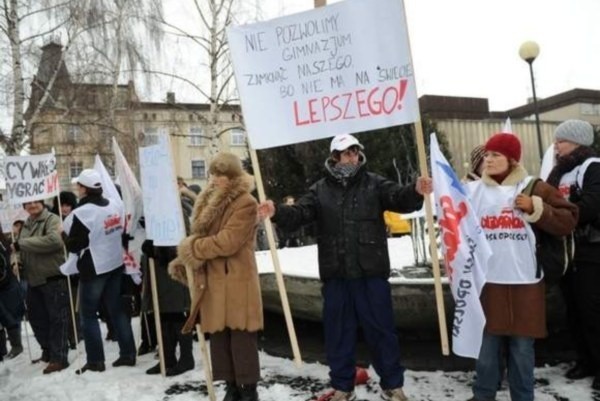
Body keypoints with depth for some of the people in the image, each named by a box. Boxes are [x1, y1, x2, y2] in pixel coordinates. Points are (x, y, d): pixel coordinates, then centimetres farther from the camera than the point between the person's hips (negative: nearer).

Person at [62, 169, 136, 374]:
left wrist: (63, 234, 3)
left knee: (88, 314, 6)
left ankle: (95, 361, 9)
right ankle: (128, 354, 17)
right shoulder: (115, 206, 1)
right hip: (115, 265, 7)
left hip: (93, 269, -6)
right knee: (116, 309, 14)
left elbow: (73, 245, -14)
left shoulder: (81, 213, -18)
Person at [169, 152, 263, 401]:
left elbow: (227, 241, -20)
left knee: (242, 340, 0)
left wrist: (190, 249, -9)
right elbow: (200, 235, 19)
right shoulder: (209, 201, 15)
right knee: (219, 338, 13)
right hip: (212, 281, 8)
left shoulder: (245, 203, -12)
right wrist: (182, 261, 4)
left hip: (237, 281, -8)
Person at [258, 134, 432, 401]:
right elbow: (299, 214, -1)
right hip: (335, 274, 2)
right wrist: (277, 212, -23)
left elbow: (399, 199, -10)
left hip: (371, 272, -2)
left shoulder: (374, 184, 3)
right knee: (338, 331, 11)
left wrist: (416, 192, -33)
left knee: (380, 328, 8)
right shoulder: (320, 190, 7)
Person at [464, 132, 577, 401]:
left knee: (522, 348, 9)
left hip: (525, 283, -1)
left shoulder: (534, 188, 3)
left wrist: (536, 208, -10)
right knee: (486, 345, 9)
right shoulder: (472, 191, 7)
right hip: (487, 282, 1)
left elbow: (568, 220, 1)